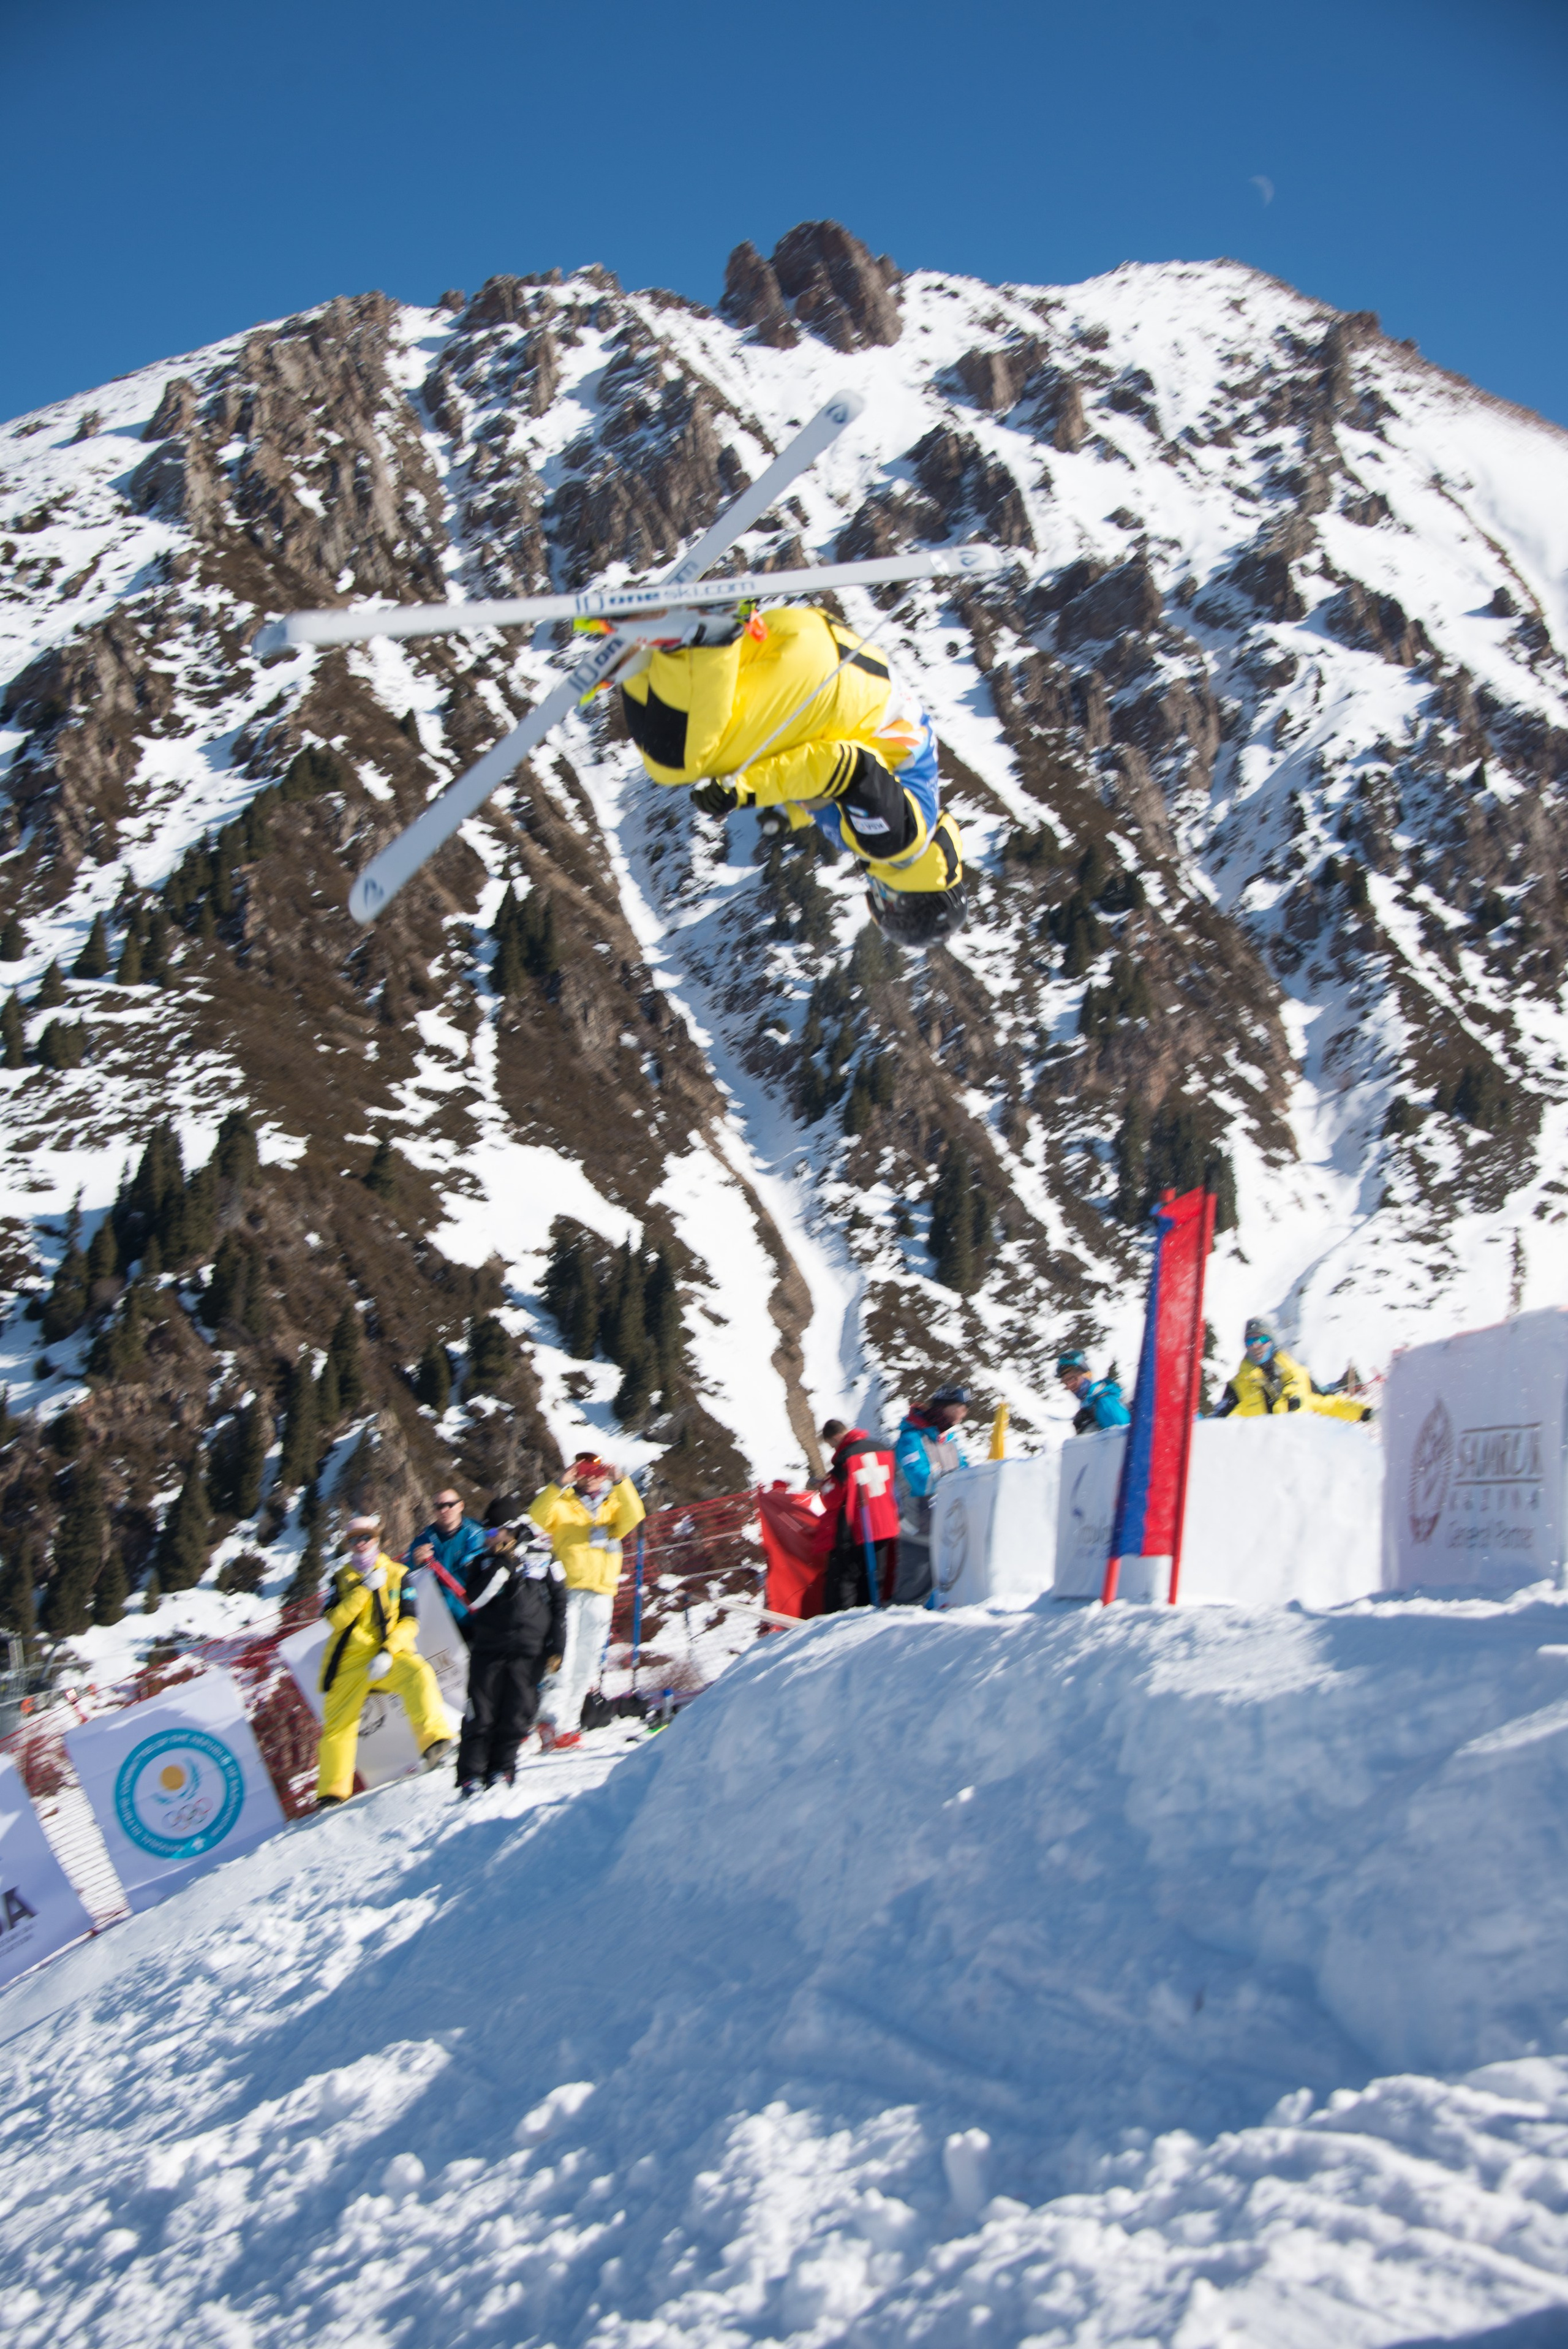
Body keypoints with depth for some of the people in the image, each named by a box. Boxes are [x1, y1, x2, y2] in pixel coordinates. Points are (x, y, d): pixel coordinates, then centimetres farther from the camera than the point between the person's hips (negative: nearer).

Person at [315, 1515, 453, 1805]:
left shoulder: (398, 1575, 4)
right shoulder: (341, 1579, 9)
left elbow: (409, 1623, -2)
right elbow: (335, 1620, -6)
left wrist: (388, 1652, -18)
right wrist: (365, 1589, -15)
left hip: (390, 1657, -2)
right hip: (350, 1661, 2)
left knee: (418, 1675, -32)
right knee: (337, 1725, 4)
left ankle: (434, 1740, -43)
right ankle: (332, 1793, 19)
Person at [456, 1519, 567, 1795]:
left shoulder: (543, 1557, 7)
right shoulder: (484, 1560, 9)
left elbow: (559, 1603, 10)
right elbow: (474, 1600, -7)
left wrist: (556, 1646, 5)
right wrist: (503, 1565, -10)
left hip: (529, 1650, 0)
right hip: (488, 1647, 0)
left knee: (516, 1714, -1)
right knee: (481, 1713, -3)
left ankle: (501, 1768, 12)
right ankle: (471, 1774, 3)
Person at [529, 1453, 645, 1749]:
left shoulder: (613, 1506, 19)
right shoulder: (562, 1505, 10)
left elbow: (633, 1518, -1)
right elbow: (537, 1518, -8)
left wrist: (621, 1484, -14)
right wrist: (559, 1486, -18)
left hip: (600, 1593, 4)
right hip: (567, 1591, -4)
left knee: (586, 1662, 4)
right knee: (563, 1656, -13)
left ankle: (569, 1722, 8)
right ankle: (552, 1722, -15)